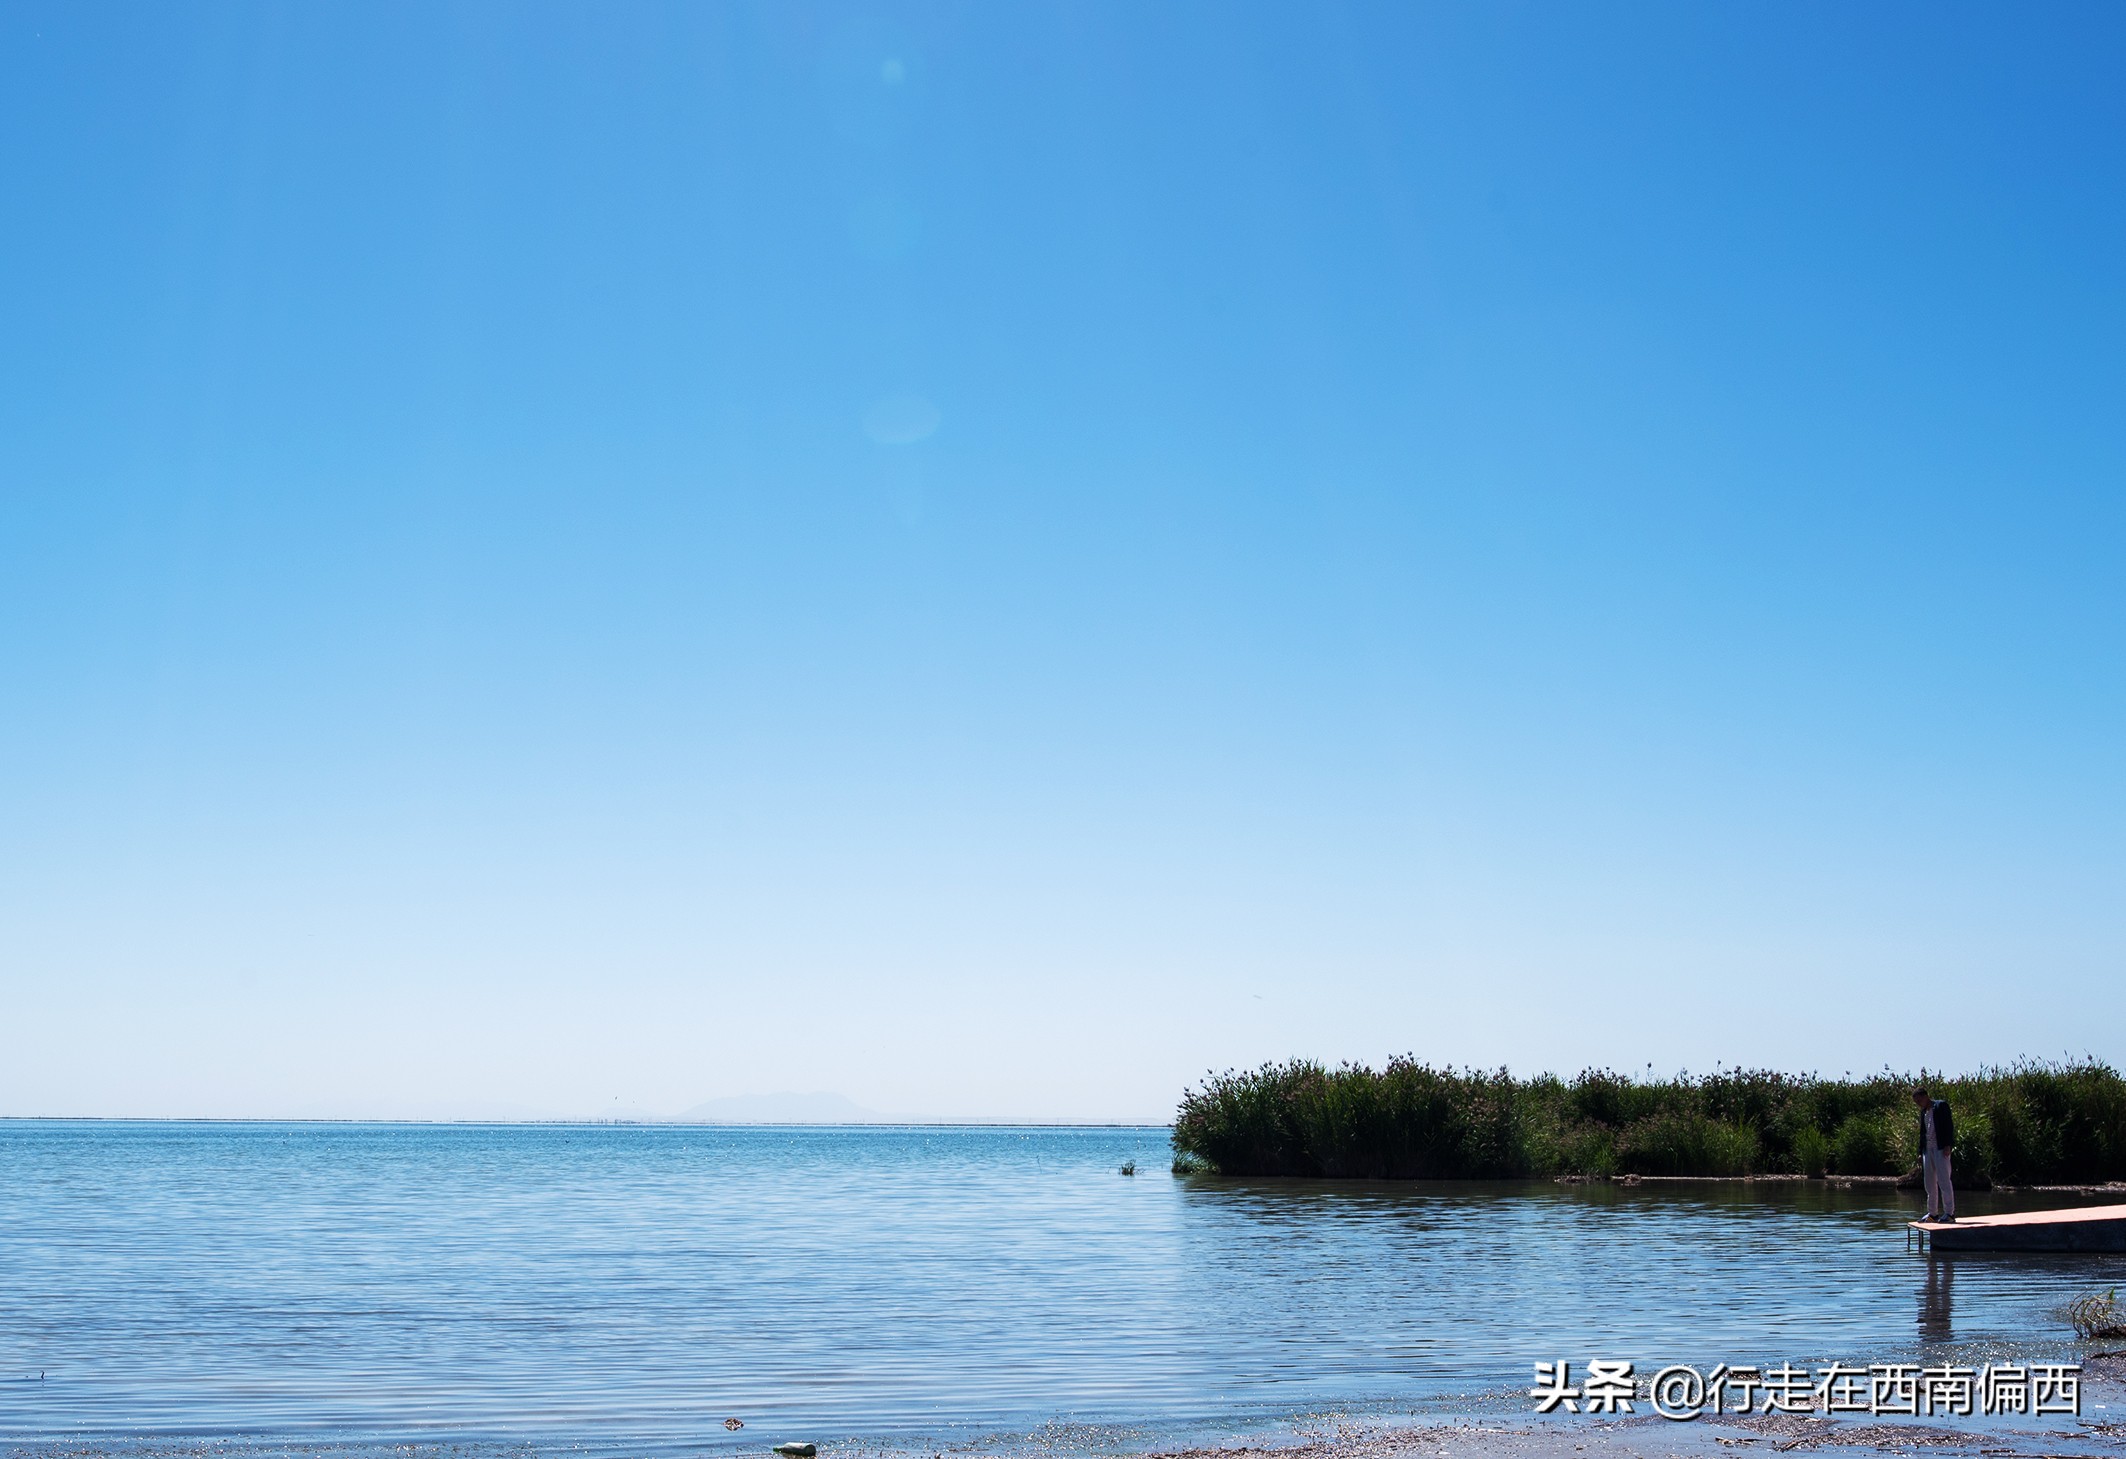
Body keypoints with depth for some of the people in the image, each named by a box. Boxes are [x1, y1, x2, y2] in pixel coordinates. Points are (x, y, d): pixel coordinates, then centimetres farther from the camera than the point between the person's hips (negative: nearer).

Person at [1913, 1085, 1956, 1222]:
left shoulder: (1941, 1106, -2)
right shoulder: (1923, 1112, 19)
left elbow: (1949, 1126, -8)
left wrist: (1947, 1146, -15)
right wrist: (1920, 1152, 16)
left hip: (1940, 1148, -7)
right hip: (1928, 1149, 7)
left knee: (1943, 1179, -10)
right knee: (1929, 1182, 6)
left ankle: (1949, 1212, -8)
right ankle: (1932, 1213, 10)